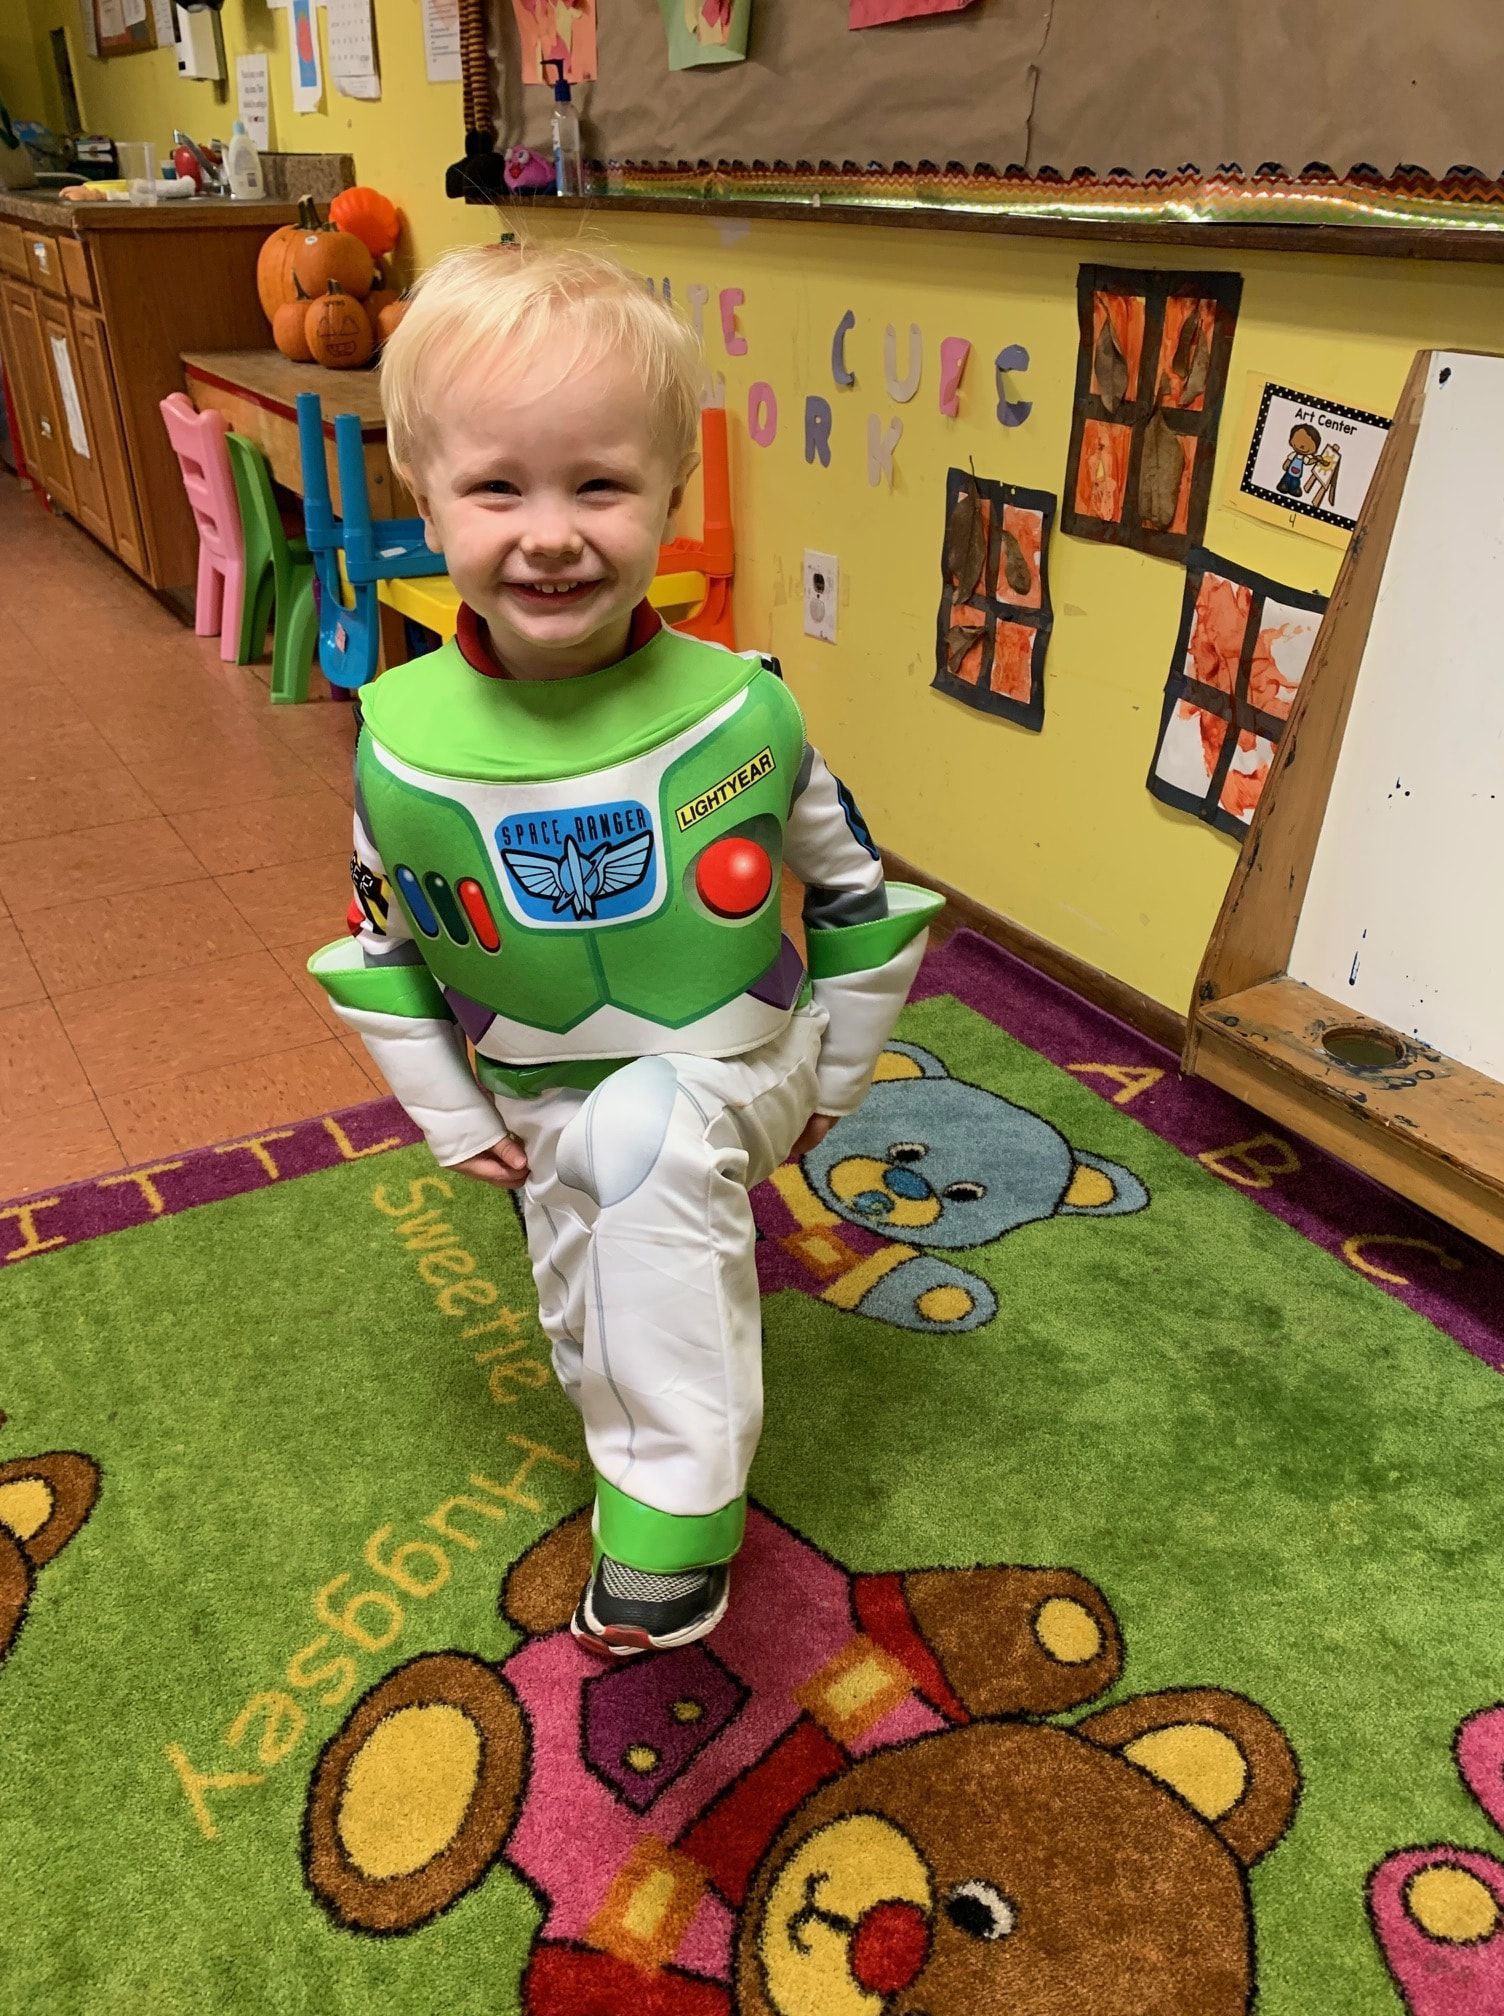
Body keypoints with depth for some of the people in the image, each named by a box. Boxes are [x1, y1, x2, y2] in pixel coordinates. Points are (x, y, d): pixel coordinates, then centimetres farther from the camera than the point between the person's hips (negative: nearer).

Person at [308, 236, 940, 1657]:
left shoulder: (738, 711, -20)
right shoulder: (403, 741, -17)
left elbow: (861, 897, -4)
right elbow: (379, 952, 1)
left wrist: (832, 1075, 1)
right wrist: (453, 1117, 2)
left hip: (732, 1073, -3)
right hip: (551, 1114, 4)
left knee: (643, 1141, -36)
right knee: (601, 1353, 18)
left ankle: (673, 1522, -23)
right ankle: (659, 1513, 50)